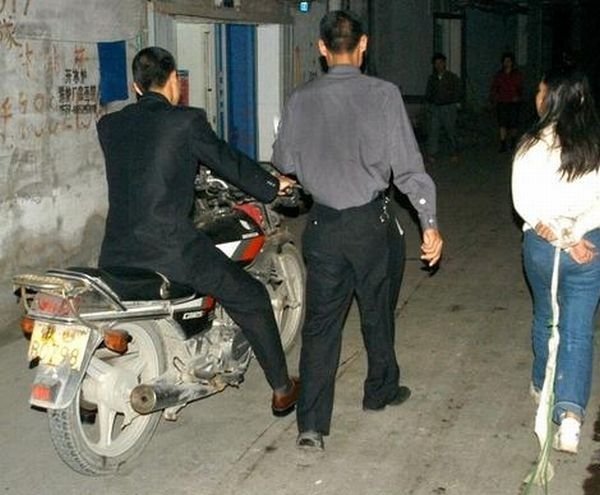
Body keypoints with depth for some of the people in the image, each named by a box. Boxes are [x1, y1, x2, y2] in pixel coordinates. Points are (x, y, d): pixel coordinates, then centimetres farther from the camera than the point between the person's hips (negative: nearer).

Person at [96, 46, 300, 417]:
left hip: (117, 251, 5)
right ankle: (282, 390, 22)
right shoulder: (186, 121, -5)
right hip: (171, 248, -5)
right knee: (252, 298, 14)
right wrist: (273, 186, 23)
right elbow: (228, 161, 5)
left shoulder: (108, 126, 10)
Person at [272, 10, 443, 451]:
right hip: (372, 221, -1)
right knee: (378, 313, 19)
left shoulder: (301, 100, -3)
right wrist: (430, 223, -7)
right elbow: (408, 166, -12)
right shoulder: (383, 95, -10)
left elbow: (283, 163, 7)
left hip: (323, 223, 2)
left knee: (321, 321, 7)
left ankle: (311, 424, 2)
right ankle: (381, 391, 40)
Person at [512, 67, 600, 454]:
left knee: (546, 317, 23)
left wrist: (557, 237, -12)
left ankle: (544, 386, 42)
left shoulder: (533, 146, -10)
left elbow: (523, 202, -13)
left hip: (541, 245, 0)